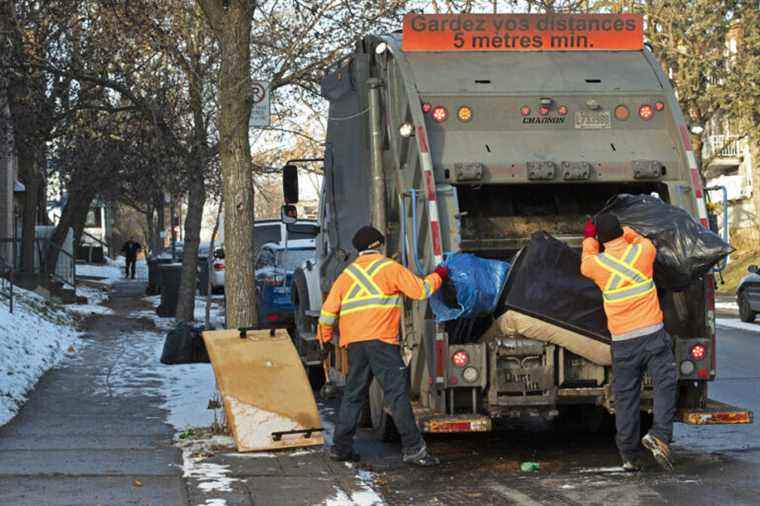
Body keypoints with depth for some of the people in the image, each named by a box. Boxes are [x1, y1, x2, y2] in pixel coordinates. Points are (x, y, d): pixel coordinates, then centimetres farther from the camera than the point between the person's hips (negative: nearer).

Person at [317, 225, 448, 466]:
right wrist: (437, 276, 18)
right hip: (381, 340, -5)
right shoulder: (390, 268, 3)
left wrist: (324, 337, 25)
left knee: (353, 394, 13)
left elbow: (329, 309, 14)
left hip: (354, 342, 5)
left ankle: (341, 446, 14)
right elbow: (420, 290, 1)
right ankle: (413, 448, -11)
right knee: (397, 393, -7)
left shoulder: (347, 273, 17)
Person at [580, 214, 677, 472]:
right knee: (665, 385, 1)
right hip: (652, 333, -1)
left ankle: (629, 455, 9)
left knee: (625, 396, 7)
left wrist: (589, 238, 39)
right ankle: (659, 434, -20)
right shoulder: (643, 252, -1)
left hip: (622, 340, 1)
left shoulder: (596, 264, -1)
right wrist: (626, 232, 38)